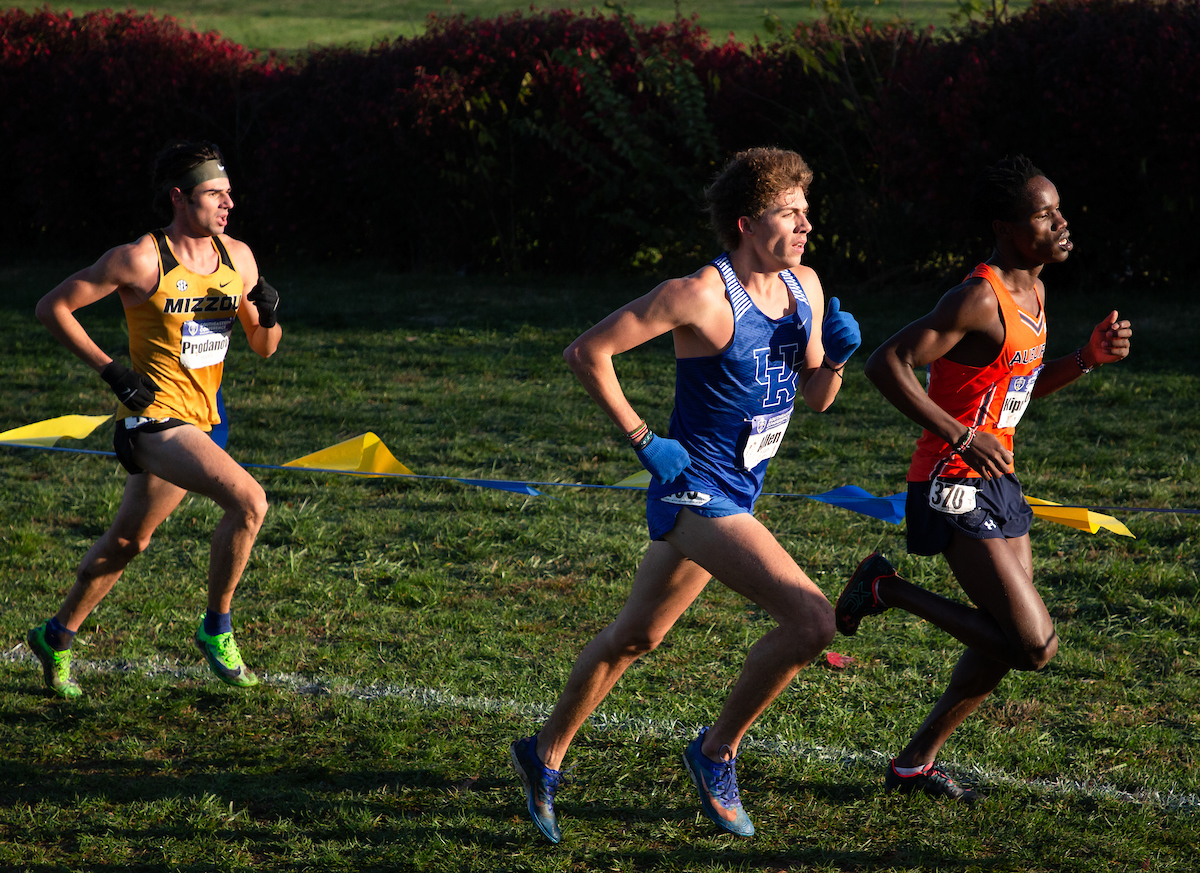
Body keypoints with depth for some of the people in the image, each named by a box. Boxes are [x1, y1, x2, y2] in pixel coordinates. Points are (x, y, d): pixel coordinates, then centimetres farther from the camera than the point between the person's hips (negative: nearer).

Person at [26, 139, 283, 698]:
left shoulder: (238, 258, 4)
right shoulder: (142, 260, -14)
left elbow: (264, 347, 14)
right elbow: (52, 307, -8)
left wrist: (268, 314, -9)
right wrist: (110, 370, -13)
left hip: (198, 422, 7)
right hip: (153, 417, -7)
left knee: (128, 541, 19)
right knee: (248, 500, -24)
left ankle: (57, 638, 37)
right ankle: (216, 630, -8)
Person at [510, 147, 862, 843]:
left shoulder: (805, 287, 5)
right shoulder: (701, 295, -19)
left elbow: (815, 397, 15)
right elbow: (586, 353, -16)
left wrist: (837, 355, -6)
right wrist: (642, 438, -15)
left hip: (736, 496, 9)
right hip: (696, 491, -9)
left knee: (634, 637, 20)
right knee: (812, 618, -20)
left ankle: (546, 755, 36)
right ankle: (717, 753, -3)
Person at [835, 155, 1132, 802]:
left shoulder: (1031, 292, 10)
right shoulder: (979, 299, -20)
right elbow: (885, 365, -25)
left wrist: (1088, 359, 7)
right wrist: (961, 436, -26)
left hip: (998, 484, 10)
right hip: (956, 488, -10)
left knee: (1011, 641, 14)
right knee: (1034, 645, -13)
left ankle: (915, 763, 26)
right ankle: (888, 590, 2)